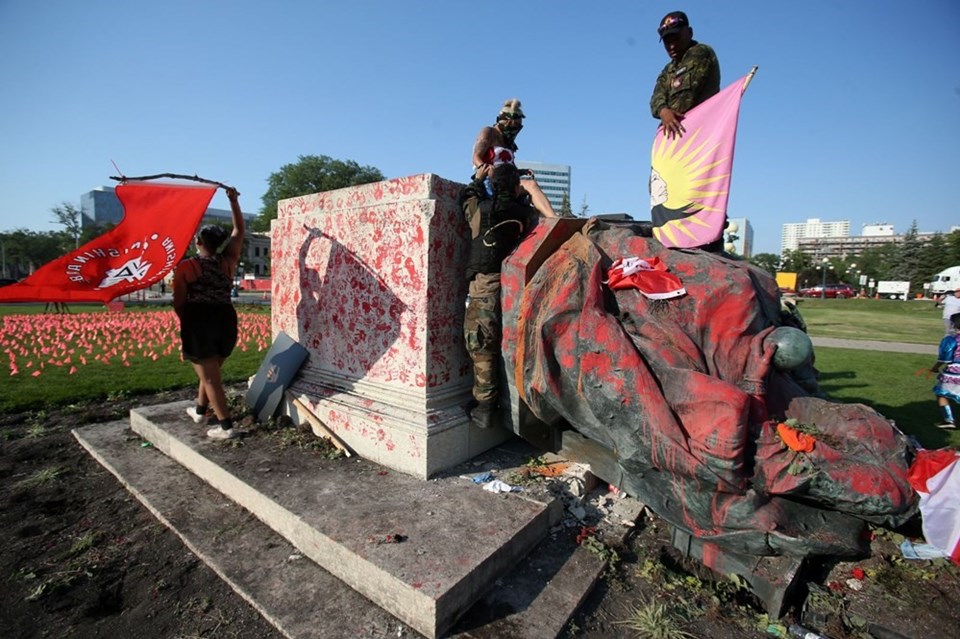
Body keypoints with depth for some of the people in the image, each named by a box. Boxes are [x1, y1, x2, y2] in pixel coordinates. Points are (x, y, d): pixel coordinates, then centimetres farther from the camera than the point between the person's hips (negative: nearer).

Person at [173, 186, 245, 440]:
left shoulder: (185, 267, -6)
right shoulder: (228, 262, 3)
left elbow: (178, 303, -3)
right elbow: (239, 231, 14)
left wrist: (188, 321, 15)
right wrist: (234, 201, 16)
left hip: (199, 323, -5)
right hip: (226, 321, 5)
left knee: (210, 377, 1)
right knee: (211, 370, 23)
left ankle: (226, 426, 1)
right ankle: (200, 411, 40)